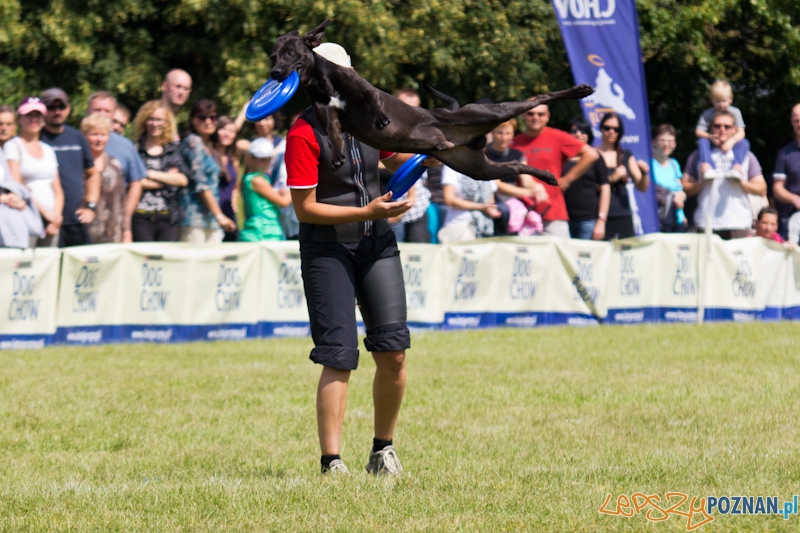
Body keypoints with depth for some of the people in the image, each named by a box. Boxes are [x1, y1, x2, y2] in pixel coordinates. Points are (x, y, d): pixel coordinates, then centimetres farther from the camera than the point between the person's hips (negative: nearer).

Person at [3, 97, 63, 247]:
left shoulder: (48, 150, 20)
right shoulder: (13, 146, 3)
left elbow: (58, 191, 17)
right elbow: (17, 186, -7)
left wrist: (56, 216, -1)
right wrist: (45, 212, -11)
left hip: (50, 220, 5)